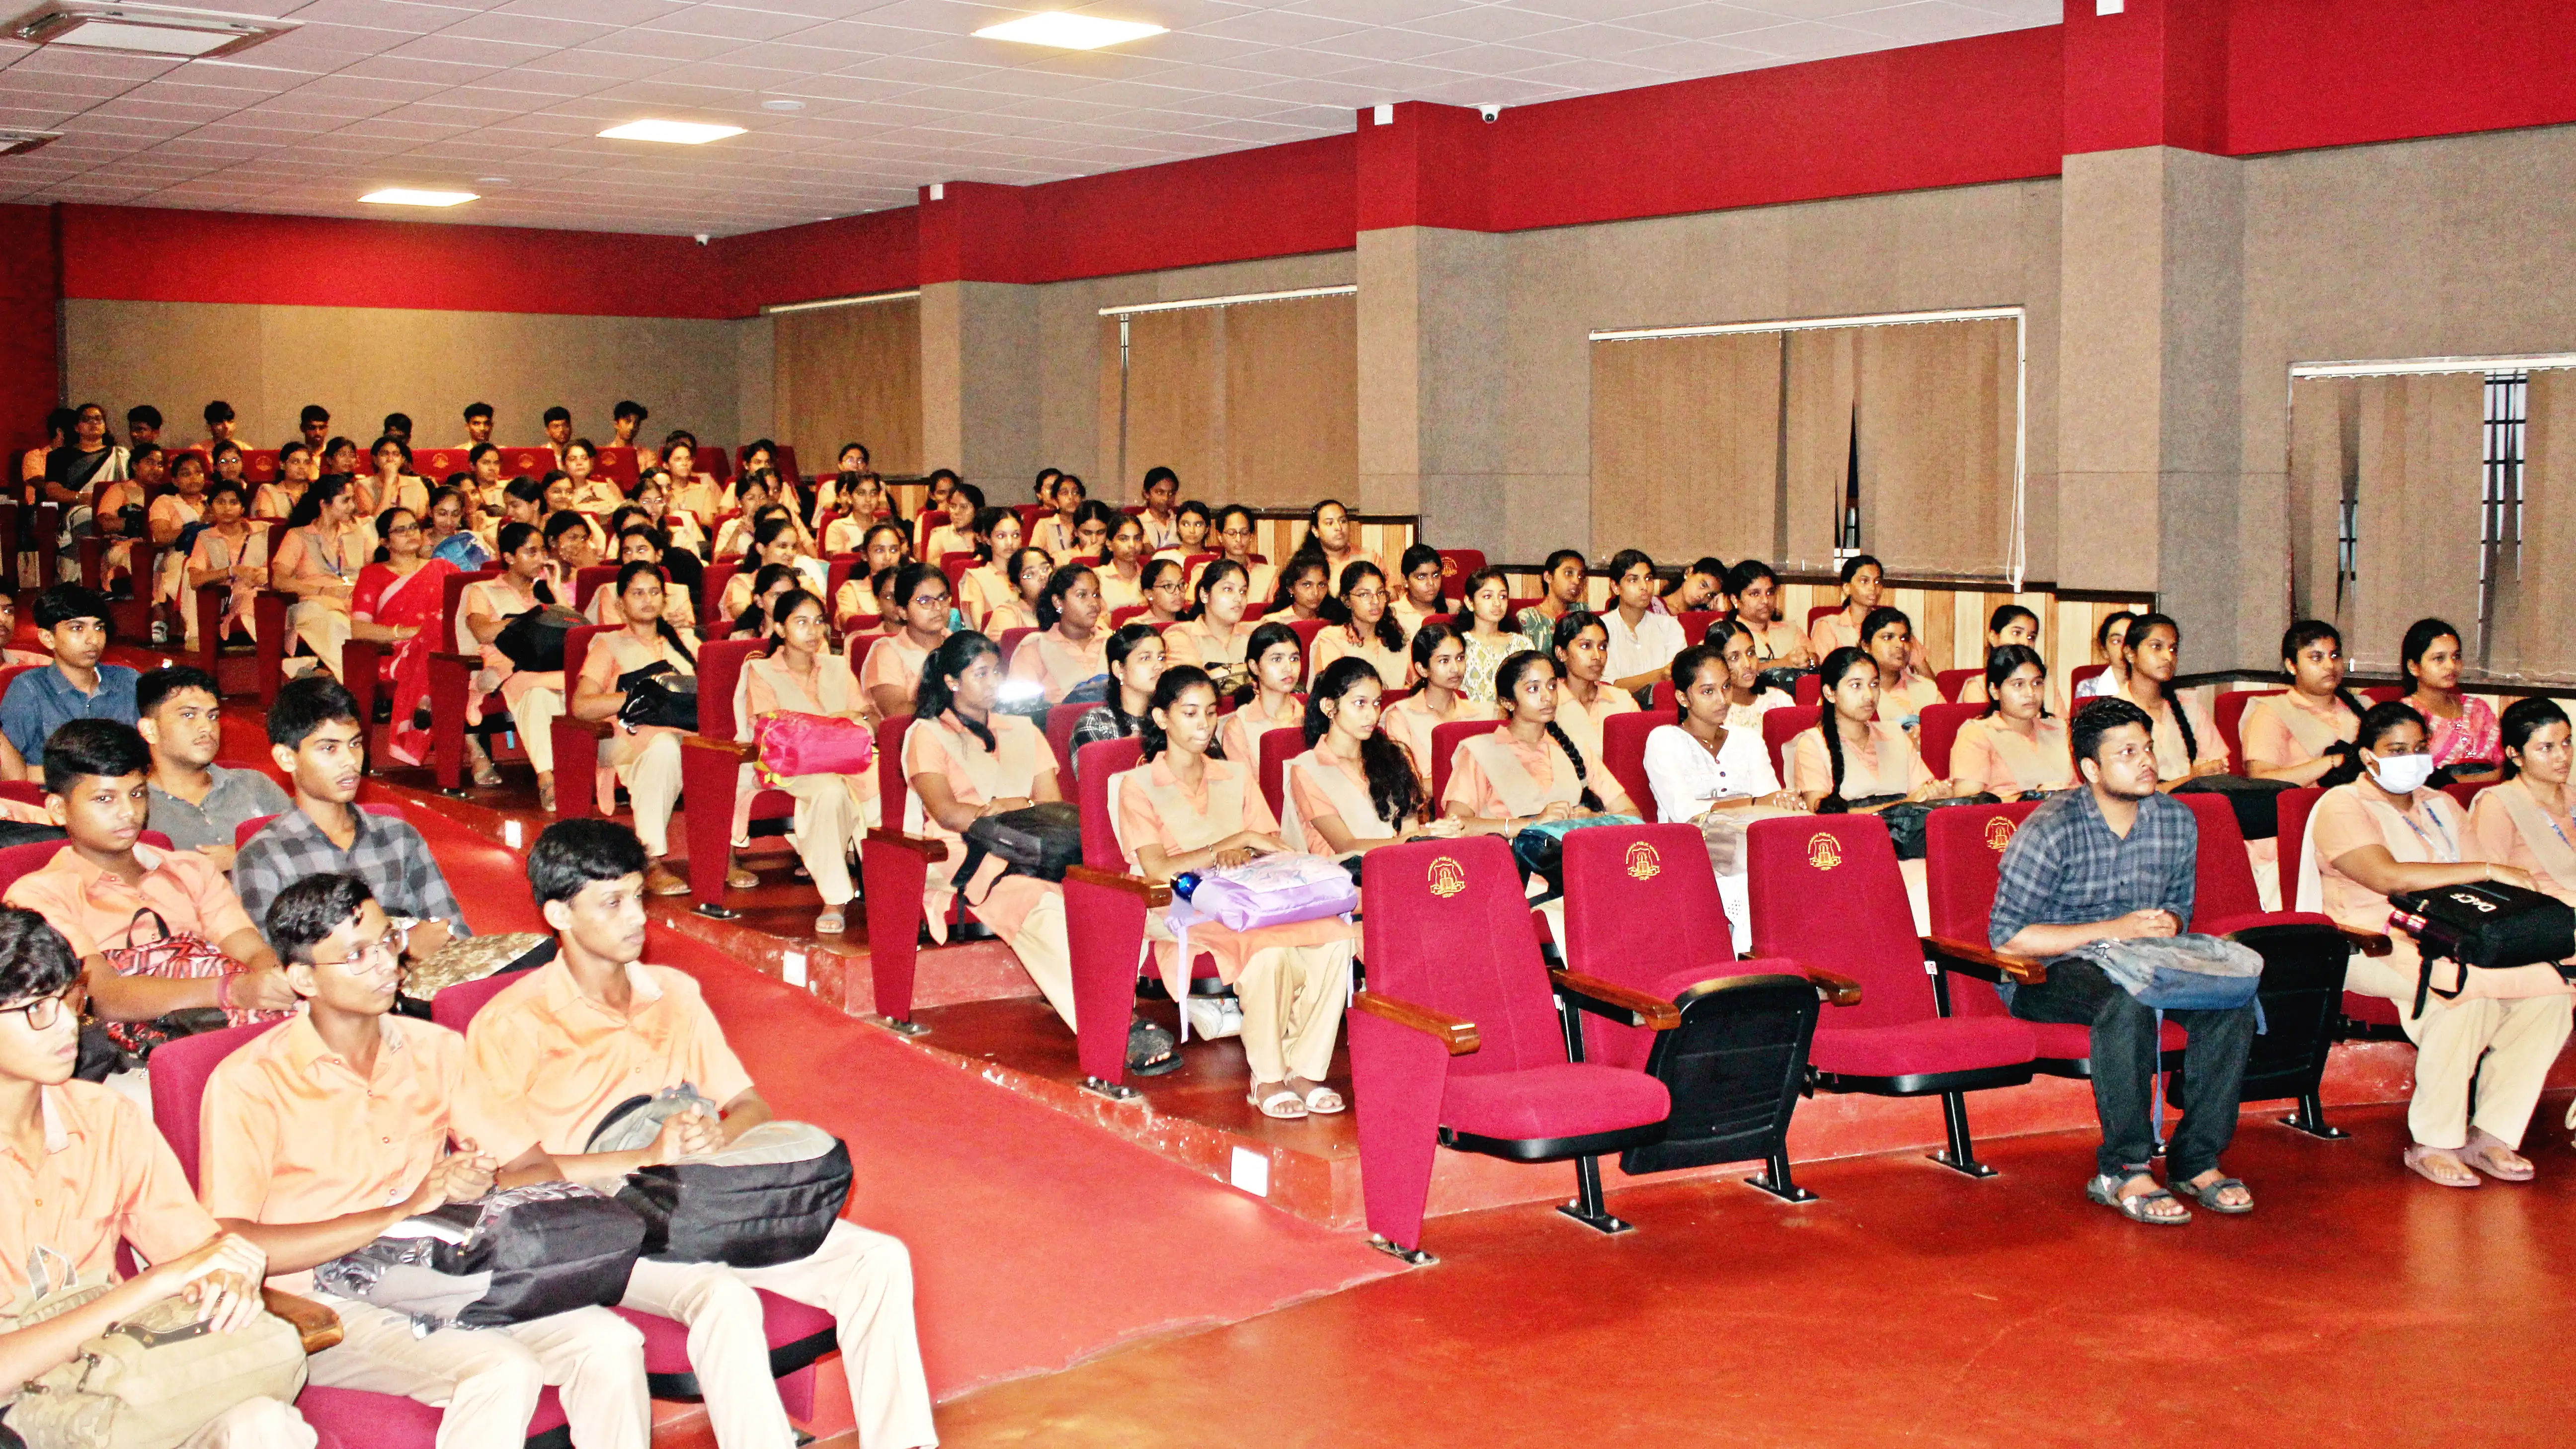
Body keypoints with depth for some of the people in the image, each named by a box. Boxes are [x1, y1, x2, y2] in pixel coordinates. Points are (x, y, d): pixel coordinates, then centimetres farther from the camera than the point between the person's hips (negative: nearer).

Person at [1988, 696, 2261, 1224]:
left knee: (2232, 993, -22)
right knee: (2128, 1000, -37)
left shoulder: (2177, 821, 4)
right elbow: (2006, 937, -17)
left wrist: (2165, 925, -8)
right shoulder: (2051, 830, -15)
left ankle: (2196, 1160, -12)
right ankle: (2122, 1172, -26)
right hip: (2047, 974, -6)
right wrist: (2112, 930, -20)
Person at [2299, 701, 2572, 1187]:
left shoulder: (2441, 807, 21)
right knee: (2466, 989, -35)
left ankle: (2493, 1134, -12)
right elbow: (2387, 877, -21)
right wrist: (2489, 869, -22)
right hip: (2376, 946, -7)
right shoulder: (2342, 807, -3)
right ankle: (2432, 1144, -23)